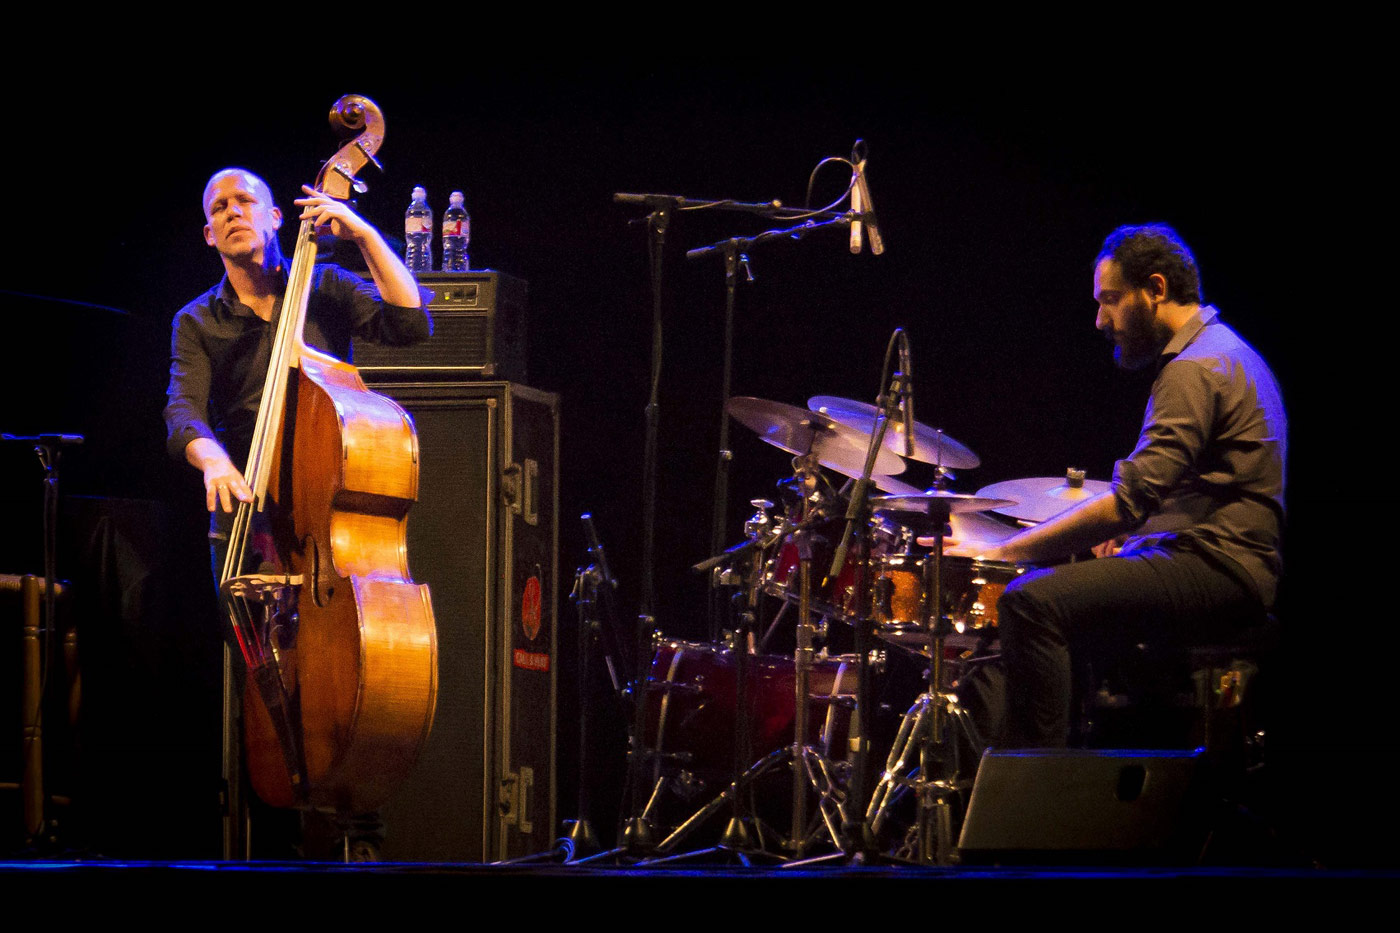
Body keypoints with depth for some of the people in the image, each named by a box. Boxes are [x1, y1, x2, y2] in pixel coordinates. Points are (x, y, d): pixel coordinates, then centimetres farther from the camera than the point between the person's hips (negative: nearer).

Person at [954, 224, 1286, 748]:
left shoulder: (1196, 369, -15)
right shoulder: (1221, 350, 20)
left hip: (1216, 571, -11)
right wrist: (1131, 531, 13)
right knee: (1054, 583, 25)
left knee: (1032, 602, -24)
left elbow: (1128, 501, -23)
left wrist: (1001, 552, -21)